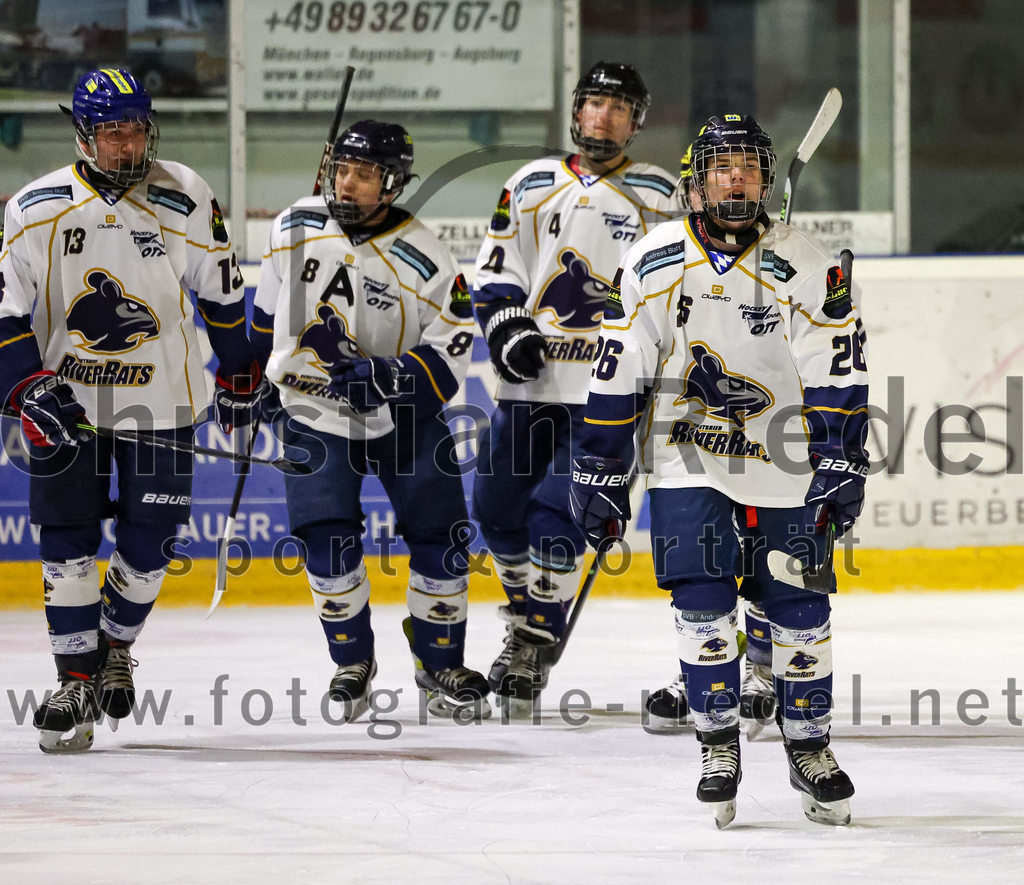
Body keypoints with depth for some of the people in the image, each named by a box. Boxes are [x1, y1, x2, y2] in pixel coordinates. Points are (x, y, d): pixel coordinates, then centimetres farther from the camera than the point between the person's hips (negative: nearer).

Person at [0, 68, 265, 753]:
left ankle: (116, 644, 27)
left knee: (149, 545, 1)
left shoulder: (186, 200, -6)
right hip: (66, 398, -1)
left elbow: (222, 291, 7)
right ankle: (77, 680, 4)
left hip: (161, 401, 1)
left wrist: (240, 375, 15)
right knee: (68, 543, -6)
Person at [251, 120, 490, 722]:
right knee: (329, 545, -10)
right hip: (314, 414, 1)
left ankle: (441, 666, 17)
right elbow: (270, 310, 12)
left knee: (439, 538, -2)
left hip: (404, 415, -1)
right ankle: (353, 662, 10)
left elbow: (450, 356, -15)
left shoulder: (425, 261, -16)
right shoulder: (295, 229, -6)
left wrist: (384, 378, -29)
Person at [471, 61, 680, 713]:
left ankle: (537, 646, -4)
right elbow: (496, 270, 11)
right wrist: (506, 327, -6)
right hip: (530, 379, 4)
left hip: (604, 389, -4)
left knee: (556, 512, -14)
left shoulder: (656, 196, 4)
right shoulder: (532, 186, 10)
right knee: (500, 508, 7)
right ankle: (526, 614, 30)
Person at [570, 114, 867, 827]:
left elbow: (838, 377, -6)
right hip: (688, 459, 0)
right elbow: (617, 375, -2)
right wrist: (600, 475, -3)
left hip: (784, 464, 0)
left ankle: (809, 746, 19)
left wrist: (841, 469, -13)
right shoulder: (653, 265, -6)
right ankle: (719, 744, 3)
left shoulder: (809, 268, -7)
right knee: (703, 602, -10)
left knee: (801, 609, 2)